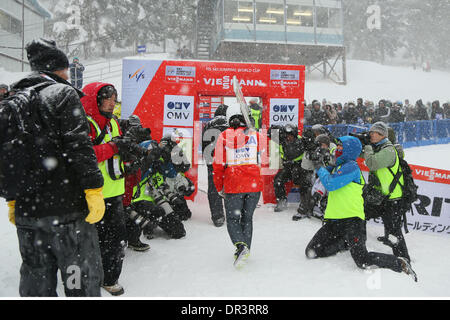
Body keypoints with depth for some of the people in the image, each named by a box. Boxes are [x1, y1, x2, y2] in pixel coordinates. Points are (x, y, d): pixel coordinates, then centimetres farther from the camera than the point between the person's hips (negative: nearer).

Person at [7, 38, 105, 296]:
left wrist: (13, 201, 25)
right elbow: (79, 145, -18)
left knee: (36, 284, 17)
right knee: (82, 283, 4)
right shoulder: (63, 93, -5)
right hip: (66, 209, -7)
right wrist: (94, 189, -16)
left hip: (25, 211, 7)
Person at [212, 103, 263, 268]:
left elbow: (218, 165, -2)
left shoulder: (224, 136, -3)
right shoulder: (255, 134, 2)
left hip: (233, 186, -2)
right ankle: (245, 250, 25)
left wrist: (220, 187, 9)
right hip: (254, 185, 2)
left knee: (233, 219, 10)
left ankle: (241, 246, -12)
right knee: (247, 218, 18)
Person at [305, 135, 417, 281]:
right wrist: (319, 164, 21)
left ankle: (401, 264, 7)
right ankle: (346, 243, 24)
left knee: (362, 261, -17)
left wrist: (320, 168, -4)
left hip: (351, 220, -8)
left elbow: (330, 184, -18)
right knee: (312, 252, 3)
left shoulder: (351, 166, -9)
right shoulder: (339, 166, 17)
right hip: (333, 220, 8)